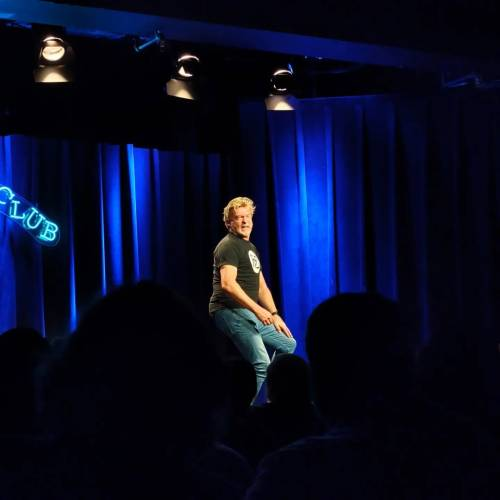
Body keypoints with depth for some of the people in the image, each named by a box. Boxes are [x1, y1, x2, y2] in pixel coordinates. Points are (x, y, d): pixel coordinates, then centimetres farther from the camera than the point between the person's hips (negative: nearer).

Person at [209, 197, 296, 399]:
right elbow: (227, 284, -23)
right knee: (261, 365, -20)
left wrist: (274, 314, 10)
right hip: (230, 312, -10)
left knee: (288, 344, 17)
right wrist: (257, 309, -27)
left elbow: (261, 286, 22)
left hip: (248, 313, 10)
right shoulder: (229, 246, -9)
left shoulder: (251, 248, 22)